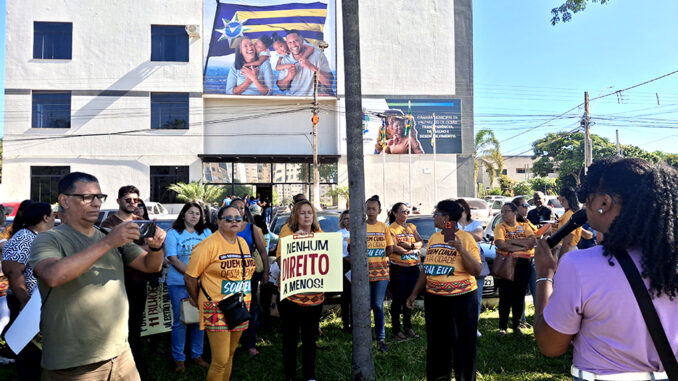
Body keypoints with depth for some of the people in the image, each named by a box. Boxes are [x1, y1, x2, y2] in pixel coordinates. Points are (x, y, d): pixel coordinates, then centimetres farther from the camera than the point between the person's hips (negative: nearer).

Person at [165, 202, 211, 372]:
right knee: (180, 321, 3)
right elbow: (173, 259, -8)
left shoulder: (206, 233, 9)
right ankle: (179, 358, 17)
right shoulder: (173, 233, -1)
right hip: (179, 283, -3)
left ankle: (197, 355, 23)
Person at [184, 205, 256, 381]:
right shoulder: (209, 244, -12)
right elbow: (189, 276, -10)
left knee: (230, 355, 16)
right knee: (220, 361, -6)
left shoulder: (243, 243, 9)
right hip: (217, 310, -6)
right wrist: (198, 302, -2)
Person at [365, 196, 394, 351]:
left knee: (378, 306, 6)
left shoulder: (383, 227, 5)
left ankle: (380, 338, 15)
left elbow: (390, 248, 12)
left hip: (381, 272, 1)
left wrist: (381, 258, 2)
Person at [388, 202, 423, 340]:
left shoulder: (411, 227, 13)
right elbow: (395, 248, -15)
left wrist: (410, 245, -12)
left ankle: (408, 326, 24)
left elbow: (420, 243, 7)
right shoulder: (391, 228, -5)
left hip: (413, 267, 5)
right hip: (398, 267, -5)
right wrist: (413, 251, -9)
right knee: (398, 298, 1)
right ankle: (396, 329, 12)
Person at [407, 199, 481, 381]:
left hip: (461, 299, -5)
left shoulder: (465, 237, -8)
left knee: (463, 344, 6)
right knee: (436, 343, 15)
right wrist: (414, 293, 16)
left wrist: (461, 249, -25)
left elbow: (477, 270, -13)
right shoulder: (433, 238, 9)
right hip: (434, 299, 6)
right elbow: (426, 269, 15)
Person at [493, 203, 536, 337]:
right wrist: (523, 246, -12)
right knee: (505, 296, 0)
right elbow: (500, 244, -14)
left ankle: (516, 325, 22)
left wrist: (512, 241, -14)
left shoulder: (524, 226, 10)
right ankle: (503, 327, 11)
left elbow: (533, 240, -8)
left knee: (520, 296, 8)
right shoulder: (500, 227, 3)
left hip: (523, 264, 2)